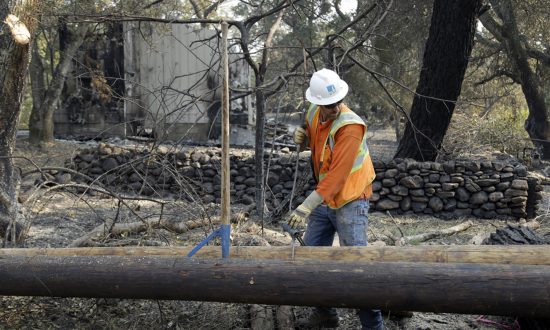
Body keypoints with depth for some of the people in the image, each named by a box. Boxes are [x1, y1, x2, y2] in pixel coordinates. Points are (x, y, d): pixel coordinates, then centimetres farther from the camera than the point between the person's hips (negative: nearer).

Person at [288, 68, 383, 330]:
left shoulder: (350, 126, -24)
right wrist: (303, 137, -3)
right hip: (324, 200, 8)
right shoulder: (314, 112, 0)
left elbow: (337, 174, -30)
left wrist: (308, 206, -35)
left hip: (350, 201, -8)